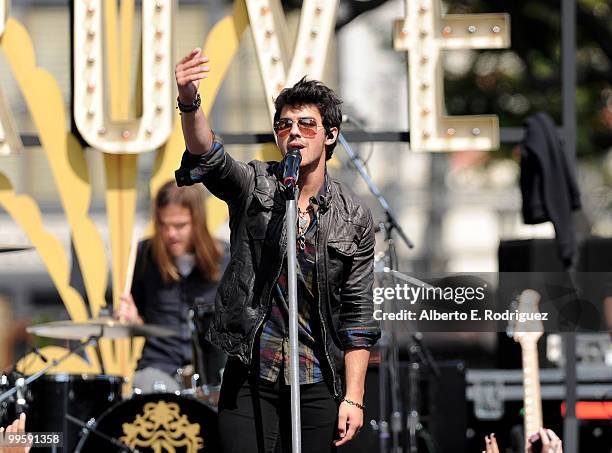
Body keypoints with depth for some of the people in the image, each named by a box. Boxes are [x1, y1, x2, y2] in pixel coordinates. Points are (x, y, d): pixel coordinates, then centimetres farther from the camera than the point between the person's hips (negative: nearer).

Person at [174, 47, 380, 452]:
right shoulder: (254, 187, 1)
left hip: (317, 386, 1)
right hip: (251, 377, -1)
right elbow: (208, 158, -20)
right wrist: (189, 101, -41)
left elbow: (356, 314, 3)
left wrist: (354, 397, -2)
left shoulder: (354, 217, 2)